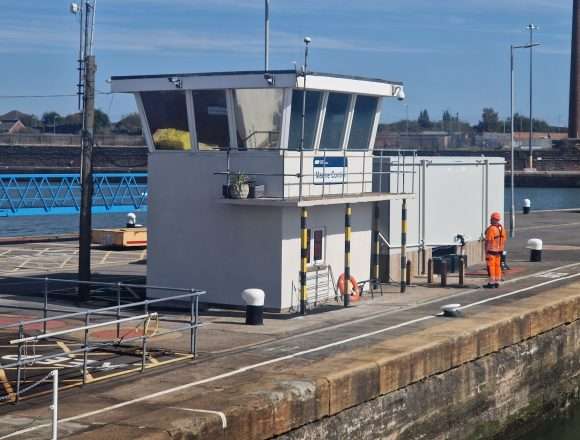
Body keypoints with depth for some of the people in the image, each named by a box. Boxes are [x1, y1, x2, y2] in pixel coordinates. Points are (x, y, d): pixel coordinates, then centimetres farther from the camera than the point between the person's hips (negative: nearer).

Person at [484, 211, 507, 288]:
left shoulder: (491, 229, -17)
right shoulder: (501, 228, 7)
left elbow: (488, 241, -18)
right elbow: (504, 241, 11)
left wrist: (486, 252, -15)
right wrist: (502, 250, 18)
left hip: (491, 250, -7)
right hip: (499, 251, 7)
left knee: (491, 267, -4)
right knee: (497, 266, 11)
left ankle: (491, 283, -3)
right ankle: (497, 283, 13)